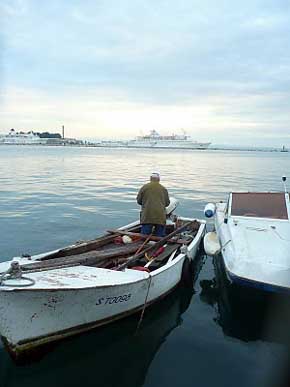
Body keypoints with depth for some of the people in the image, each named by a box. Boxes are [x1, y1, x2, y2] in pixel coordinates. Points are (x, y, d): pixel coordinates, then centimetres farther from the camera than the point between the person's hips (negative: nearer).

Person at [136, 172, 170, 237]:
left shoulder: (144, 187, 4)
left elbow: (139, 201, 9)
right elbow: (167, 203, 12)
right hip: (160, 217, 1)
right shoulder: (163, 189, 9)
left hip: (147, 216, -1)